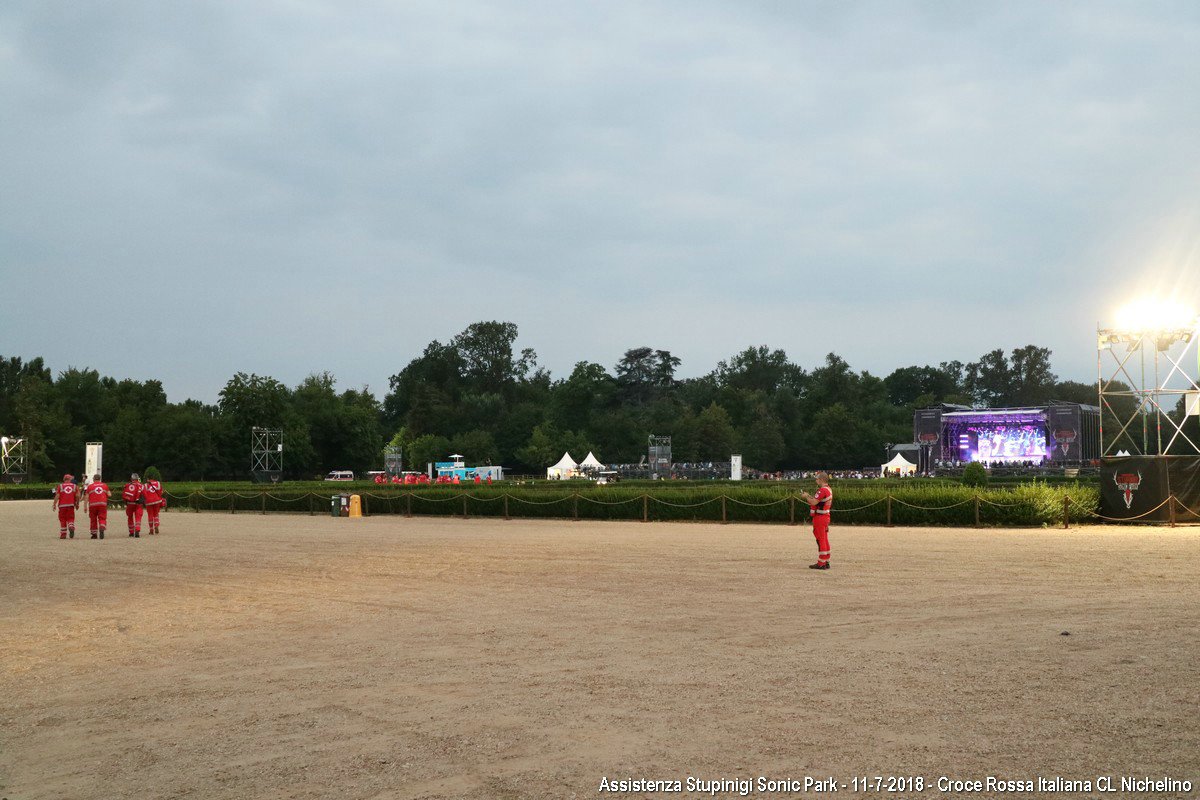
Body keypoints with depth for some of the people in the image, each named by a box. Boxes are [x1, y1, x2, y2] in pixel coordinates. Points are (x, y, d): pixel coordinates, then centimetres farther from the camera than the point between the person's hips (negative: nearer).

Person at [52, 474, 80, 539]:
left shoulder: (60, 486, 6)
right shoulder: (74, 486, 9)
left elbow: (57, 496, -2)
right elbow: (77, 496, 2)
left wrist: (54, 504, 0)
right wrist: (77, 504, 13)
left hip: (62, 505, 0)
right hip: (71, 505, 0)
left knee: (62, 519, 9)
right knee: (70, 518, 7)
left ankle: (63, 534, 10)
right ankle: (71, 527, -24)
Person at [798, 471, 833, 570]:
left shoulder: (823, 490, -19)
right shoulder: (828, 489, 14)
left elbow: (814, 502, -22)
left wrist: (806, 496, -6)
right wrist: (809, 495, 12)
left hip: (820, 517, -10)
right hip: (825, 517, 10)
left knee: (821, 540, -6)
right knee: (825, 540, 14)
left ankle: (821, 563, -4)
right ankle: (826, 562, 19)